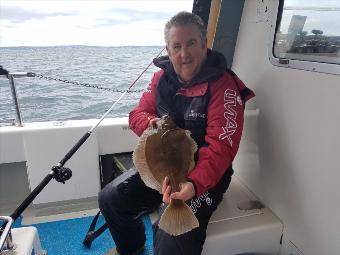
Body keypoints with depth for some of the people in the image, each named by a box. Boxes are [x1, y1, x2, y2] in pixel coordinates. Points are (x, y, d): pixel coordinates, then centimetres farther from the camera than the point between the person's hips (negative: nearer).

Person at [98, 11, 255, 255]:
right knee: (110, 198, 3)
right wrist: (152, 123, -16)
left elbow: (220, 147, -25)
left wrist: (195, 184, -40)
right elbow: (138, 114, 8)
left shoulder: (223, 86, -18)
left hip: (204, 175, -6)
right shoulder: (162, 77, 2)